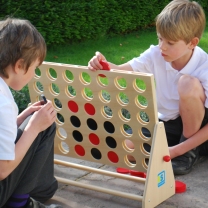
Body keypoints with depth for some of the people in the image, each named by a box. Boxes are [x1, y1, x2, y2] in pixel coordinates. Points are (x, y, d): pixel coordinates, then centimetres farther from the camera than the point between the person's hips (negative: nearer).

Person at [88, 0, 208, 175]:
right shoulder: (155, 55, -12)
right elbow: (122, 71, -23)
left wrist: (178, 150, -32)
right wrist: (104, 66, -47)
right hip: (167, 123, 4)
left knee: (188, 83, -33)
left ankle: (193, 150, -13)